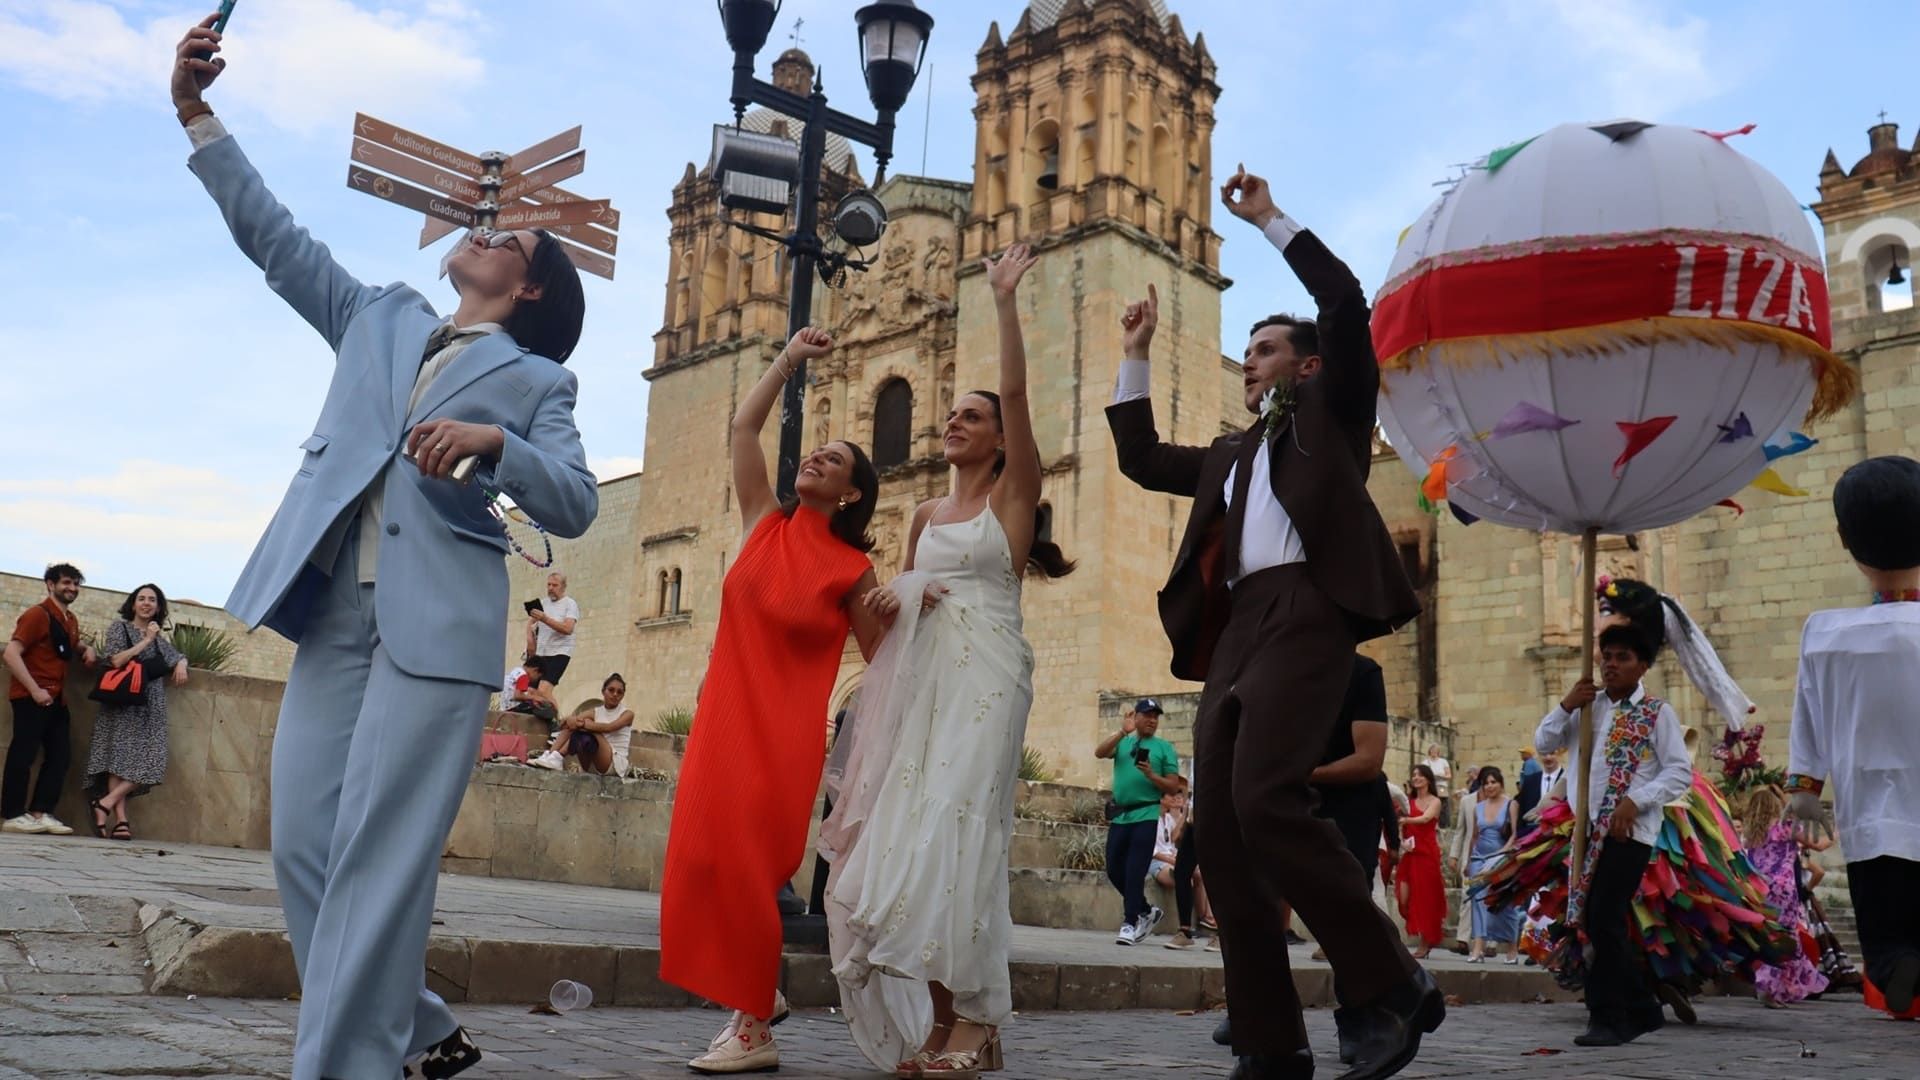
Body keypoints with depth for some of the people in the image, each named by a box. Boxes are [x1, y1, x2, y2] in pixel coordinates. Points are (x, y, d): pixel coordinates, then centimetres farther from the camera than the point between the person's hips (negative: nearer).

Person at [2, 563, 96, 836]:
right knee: (23, 754, -5)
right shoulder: (38, 614, -11)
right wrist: (34, 690, -22)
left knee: (60, 756, 6)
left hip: (56, 698, 9)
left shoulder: (70, 620, 15)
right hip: (31, 697, -9)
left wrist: (87, 648, 12)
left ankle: (40, 813, 10)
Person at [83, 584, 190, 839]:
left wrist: (181, 665, 10)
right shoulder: (119, 627, 6)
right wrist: (146, 641, -5)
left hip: (150, 706, 5)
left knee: (147, 762, -10)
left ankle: (105, 803, -10)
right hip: (123, 703, -5)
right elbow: (116, 660, -7)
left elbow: (179, 656, 33)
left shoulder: (159, 639, 21)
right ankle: (121, 820, -18)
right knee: (119, 759, -13)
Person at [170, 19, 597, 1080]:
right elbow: (276, 238, 21)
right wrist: (196, 114, 16)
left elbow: (575, 505, 0)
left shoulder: (535, 380, 10)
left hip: (433, 622, -5)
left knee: (379, 857, -11)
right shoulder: (380, 319, 24)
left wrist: (495, 443, -17)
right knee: (304, 851, 4)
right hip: (330, 608, 5)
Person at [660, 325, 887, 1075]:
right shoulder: (765, 523, 9)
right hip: (724, 712, 4)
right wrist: (789, 359, 3)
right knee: (711, 858, 3)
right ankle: (753, 999, 19)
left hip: (786, 727, -4)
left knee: (747, 863, -6)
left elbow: (882, 655, 5)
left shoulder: (851, 568, -1)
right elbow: (742, 428, 6)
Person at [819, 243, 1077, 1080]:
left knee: (958, 822, -17)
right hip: (923, 673, 6)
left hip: (984, 670, -6)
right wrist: (889, 601, 2)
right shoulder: (926, 514, 20)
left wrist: (1004, 302, -10)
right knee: (910, 830, -2)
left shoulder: (1014, 494, 4)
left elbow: (1017, 392, -8)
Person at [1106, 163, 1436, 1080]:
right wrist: (1137, 354, 33)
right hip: (1235, 629, 8)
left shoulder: (1331, 412, 15)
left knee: (1266, 802, -26)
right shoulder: (1233, 452, 32)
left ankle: (1394, 986, -12)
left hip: (1304, 611, -7)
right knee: (1220, 830, -2)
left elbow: (1345, 302, 2)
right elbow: (1142, 460, 34)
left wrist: (1269, 221, 8)